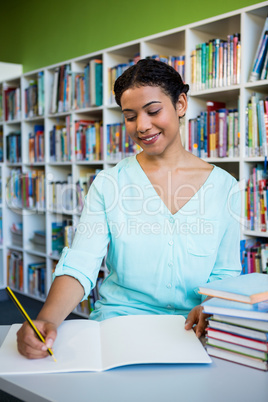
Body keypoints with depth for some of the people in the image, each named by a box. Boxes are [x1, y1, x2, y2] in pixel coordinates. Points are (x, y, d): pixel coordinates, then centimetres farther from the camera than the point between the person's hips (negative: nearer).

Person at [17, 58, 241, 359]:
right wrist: (47, 319, -27)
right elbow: (80, 264, -8)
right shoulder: (108, 183, 1)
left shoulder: (223, 186, 3)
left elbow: (226, 273, 8)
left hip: (190, 331, 1)